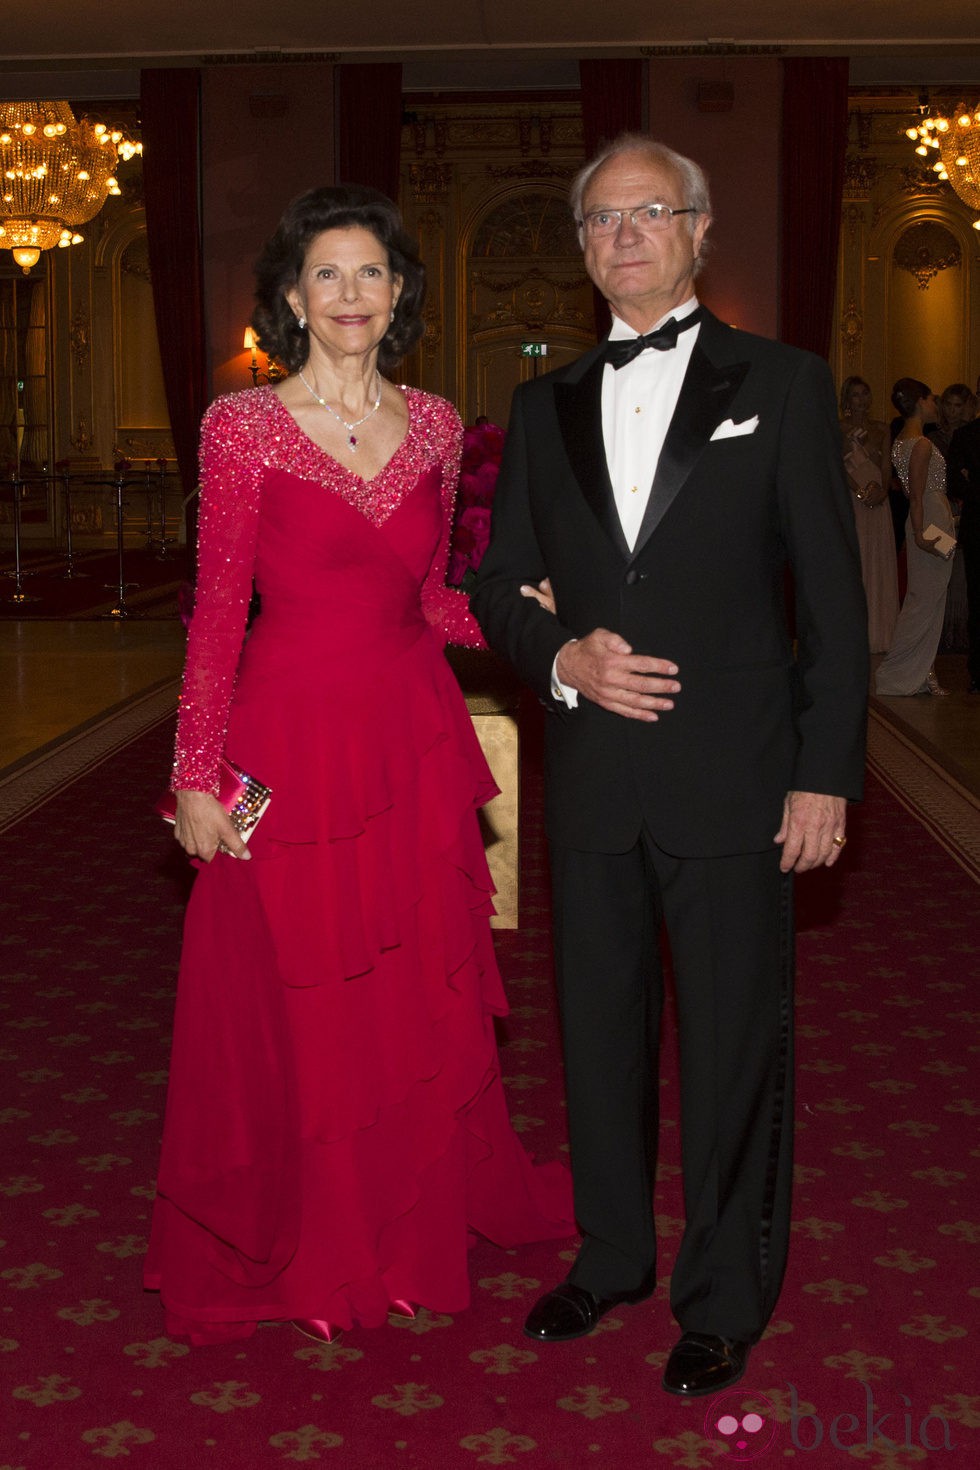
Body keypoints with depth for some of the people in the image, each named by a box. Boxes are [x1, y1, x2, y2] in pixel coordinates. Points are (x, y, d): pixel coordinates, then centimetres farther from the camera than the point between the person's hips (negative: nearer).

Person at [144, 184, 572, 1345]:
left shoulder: (433, 425, 7)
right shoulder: (242, 425, -6)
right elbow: (217, 610, -6)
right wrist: (197, 776, -8)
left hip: (413, 739, 4)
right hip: (291, 741, -3)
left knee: (419, 998, 11)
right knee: (293, 1008, 7)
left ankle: (412, 1225, 34)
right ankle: (288, 1251, 28)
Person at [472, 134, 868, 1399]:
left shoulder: (782, 386, 1)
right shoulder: (545, 407, 11)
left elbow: (832, 594, -2)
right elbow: (498, 585, 13)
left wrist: (826, 774, -8)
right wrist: (561, 657, -9)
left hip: (731, 781, -3)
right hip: (591, 778, 4)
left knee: (733, 1045, 5)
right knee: (599, 1029, 15)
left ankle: (723, 1299, 23)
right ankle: (612, 1257, 34)